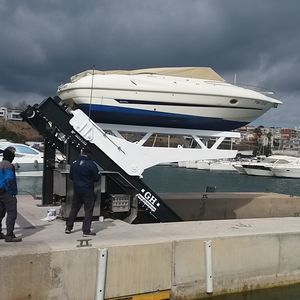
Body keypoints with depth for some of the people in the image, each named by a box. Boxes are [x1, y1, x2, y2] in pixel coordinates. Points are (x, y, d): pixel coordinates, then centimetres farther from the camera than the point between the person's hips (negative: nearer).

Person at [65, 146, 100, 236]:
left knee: (74, 209, 16)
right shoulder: (91, 164, -15)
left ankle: (68, 227, 23)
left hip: (76, 190, 5)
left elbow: (71, 177, 11)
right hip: (88, 191, -5)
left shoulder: (74, 163, 2)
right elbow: (97, 178, -9)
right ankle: (86, 230, 4)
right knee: (88, 210, 3)